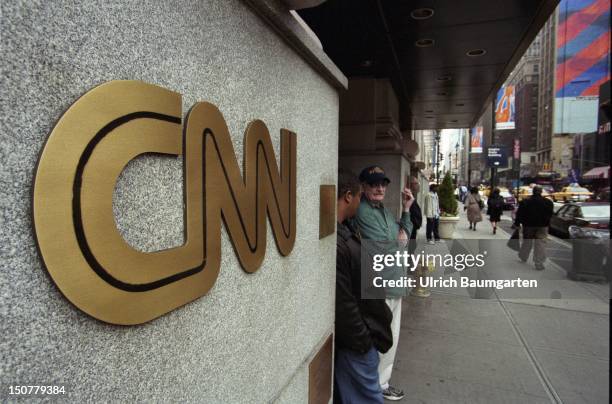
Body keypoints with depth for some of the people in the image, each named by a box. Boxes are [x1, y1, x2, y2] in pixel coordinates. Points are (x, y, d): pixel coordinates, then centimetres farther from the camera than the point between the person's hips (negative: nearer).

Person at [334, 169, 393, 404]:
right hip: (353, 341, -10)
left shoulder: (343, 231, 5)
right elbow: (341, 303, -26)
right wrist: (362, 340, -16)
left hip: (361, 333, 10)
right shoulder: (334, 242, -29)